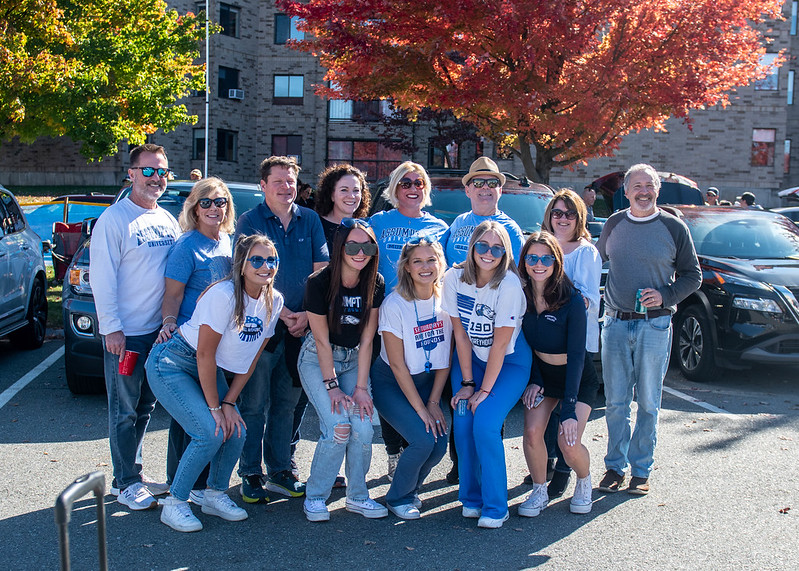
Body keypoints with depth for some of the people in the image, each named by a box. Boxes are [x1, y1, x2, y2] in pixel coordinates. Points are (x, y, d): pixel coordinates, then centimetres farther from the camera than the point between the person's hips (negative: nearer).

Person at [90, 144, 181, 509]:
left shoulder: (167, 220, 12)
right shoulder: (114, 219, -9)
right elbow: (101, 278, -12)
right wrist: (111, 327, -16)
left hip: (160, 329, 7)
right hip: (124, 333, -7)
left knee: (145, 407, 15)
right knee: (125, 411, 1)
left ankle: (135, 474, 27)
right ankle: (125, 483, 12)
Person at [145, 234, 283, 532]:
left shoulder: (274, 301, -5)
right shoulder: (224, 295, -26)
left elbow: (251, 358, 2)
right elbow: (204, 354, -22)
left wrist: (229, 402, -4)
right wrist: (214, 407, -17)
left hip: (210, 370, 7)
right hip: (173, 363, -7)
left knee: (237, 431, -7)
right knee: (210, 433, -19)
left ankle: (215, 495, 17)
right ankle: (174, 504, -1)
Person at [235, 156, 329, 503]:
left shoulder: (310, 220, 8)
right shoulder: (250, 221, -2)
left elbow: (321, 271, 4)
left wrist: (307, 314, -8)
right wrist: (284, 314, -13)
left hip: (301, 328, 4)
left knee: (287, 402, 11)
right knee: (255, 405, 1)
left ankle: (280, 471, 22)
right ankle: (251, 475, 12)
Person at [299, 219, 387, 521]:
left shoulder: (375, 285, -8)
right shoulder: (319, 283, -19)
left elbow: (366, 341, -7)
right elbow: (322, 340, -15)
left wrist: (361, 387, -11)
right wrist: (332, 386, -16)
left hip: (354, 360, 3)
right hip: (317, 360, -3)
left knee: (363, 428, -14)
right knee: (338, 426, -20)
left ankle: (357, 496, 8)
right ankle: (315, 497, -1)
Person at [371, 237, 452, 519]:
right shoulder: (394, 304, -20)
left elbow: (445, 357, 0)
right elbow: (397, 364, -17)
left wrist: (434, 402, -5)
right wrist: (420, 409, -16)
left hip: (427, 380, 5)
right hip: (391, 383, -4)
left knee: (440, 445, -12)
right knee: (423, 440, -22)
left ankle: (411, 488, 19)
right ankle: (398, 498, 6)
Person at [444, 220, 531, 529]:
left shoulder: (509, 285, -24)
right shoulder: (455, 278, -12)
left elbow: (500, 344, -21)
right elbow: (460, 332, -7)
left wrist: (485, 390, -19)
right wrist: (467, 382, -9)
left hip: (510, 361, -4)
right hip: (471, 357, 4)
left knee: (485, 425, -19)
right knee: (463, 424, -12)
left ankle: (495, 506, -3)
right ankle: (471, 497, 10)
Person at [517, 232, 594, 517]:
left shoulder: (572, 301, -23)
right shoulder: (522, 296, -10)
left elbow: (577, 356, -24)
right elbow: (525, 343, 3)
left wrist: (569, 410, -28)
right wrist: (533, 381, -9)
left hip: (576, 378, -3)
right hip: (541, 373, 3)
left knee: (569, 444, -16)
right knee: (532, 431, -17)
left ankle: (584, 482, 18)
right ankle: (539, 491, 7)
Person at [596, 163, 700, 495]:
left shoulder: (674, 228, 0)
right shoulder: (614, 224, 8)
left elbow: (692, 275, 4)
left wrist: (665, 296, -12)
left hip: (654, 325, -2)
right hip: (615, 323, 2)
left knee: (648, 402, 4)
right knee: (615, 402, 5)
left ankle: (641, 470, 14)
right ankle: (615, 466, 16)